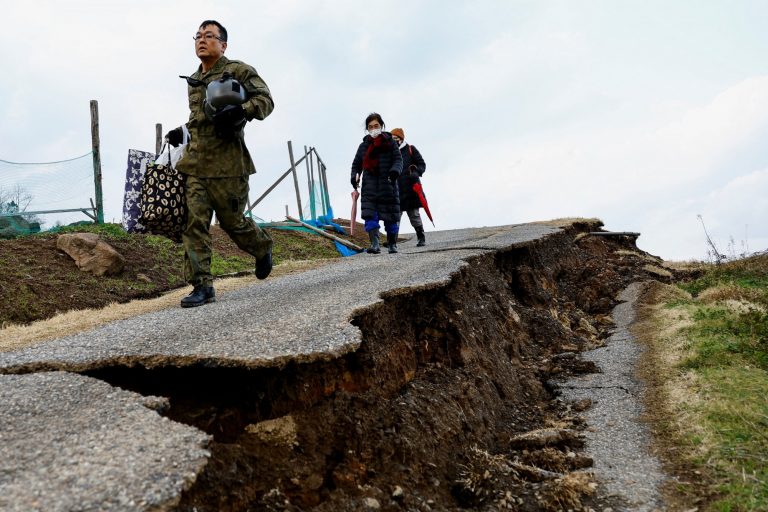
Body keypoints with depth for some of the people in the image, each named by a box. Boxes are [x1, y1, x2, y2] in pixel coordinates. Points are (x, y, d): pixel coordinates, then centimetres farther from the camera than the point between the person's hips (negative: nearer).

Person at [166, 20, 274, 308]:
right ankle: (202, 286, -3)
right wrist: (181, 132, 19)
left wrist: (240, 110, -25)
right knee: (194, 222, -6)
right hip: (194, 164, 6)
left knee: (232, 220, 3)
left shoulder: (238, 71, 0)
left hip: (227, 164, -6)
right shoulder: (193, 81, 21)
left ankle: (263, 249, 35)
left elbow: (265, 100, -8)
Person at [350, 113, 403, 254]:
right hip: (369, 185, 2)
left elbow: (398, 159, 0)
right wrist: (354, 177, 1)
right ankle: (375, 244, -20)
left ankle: (392, 244, 15)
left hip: (387, 184, -2)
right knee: (370, 214, -14)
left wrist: (395, 170, -22)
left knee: (391, 216, 2)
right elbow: (356, 164, 20)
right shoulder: (364, 145, 15)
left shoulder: (390, 142, 7)